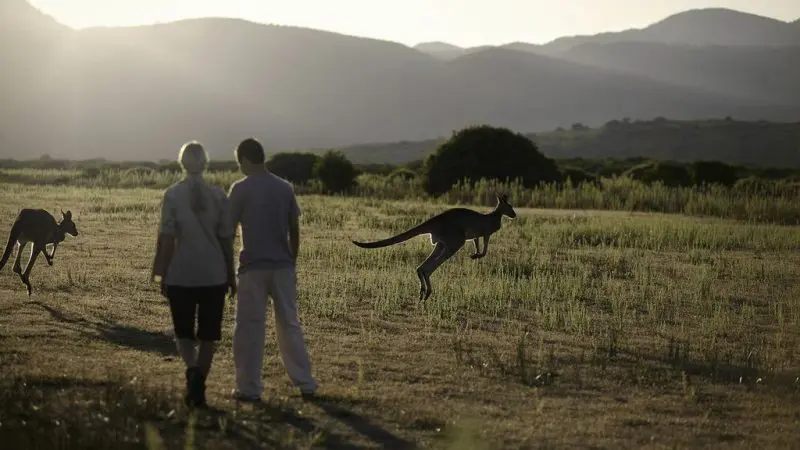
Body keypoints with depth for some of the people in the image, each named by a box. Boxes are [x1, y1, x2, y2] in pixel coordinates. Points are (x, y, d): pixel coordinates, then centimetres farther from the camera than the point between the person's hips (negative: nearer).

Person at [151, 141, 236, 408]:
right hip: (214, 276, 1)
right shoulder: (218, 196, -2)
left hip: (181, 276, -1)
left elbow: (166, 239, -7)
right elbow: (226, 239, 2)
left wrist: (162, 275, 0)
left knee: (184, 333, 11)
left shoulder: (173, 195, -6)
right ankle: (198, 387, 5)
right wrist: (231, 274, 11)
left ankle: (192, 368, -17)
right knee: (208, 336, 11)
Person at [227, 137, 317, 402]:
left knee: (250, 329, 3)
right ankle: (306, 385, 12)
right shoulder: (285, 188, 6)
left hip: (253, 267, -4)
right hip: (283, 266, 4)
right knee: (289, 325, 11)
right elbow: (295, 230, 8)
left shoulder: (241, 189, -7)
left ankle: (249, 388, 5)